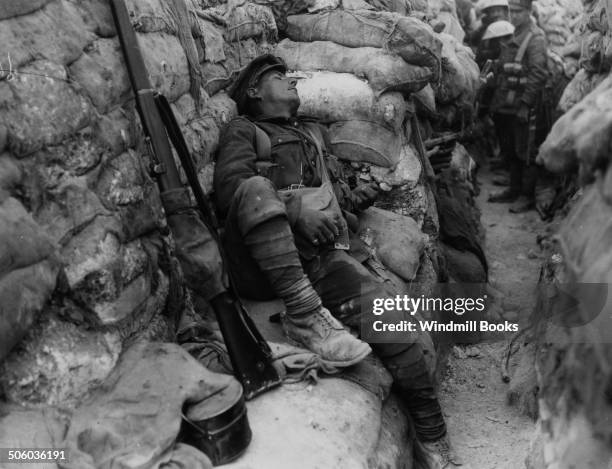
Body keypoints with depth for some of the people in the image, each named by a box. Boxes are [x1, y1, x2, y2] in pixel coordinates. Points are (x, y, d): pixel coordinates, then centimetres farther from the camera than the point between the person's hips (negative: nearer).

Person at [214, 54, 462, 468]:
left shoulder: (315, 132, 32)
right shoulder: (243, 131, 14)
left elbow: (337, 189, 32)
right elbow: (230, 187, -5)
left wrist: (355, 197, 6)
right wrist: (297, 210, -19)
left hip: (317, 258, 4)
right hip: (260, 265, -3)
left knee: (393, 318, -16)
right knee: (256, 188, -33)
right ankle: (304, 314, -34)